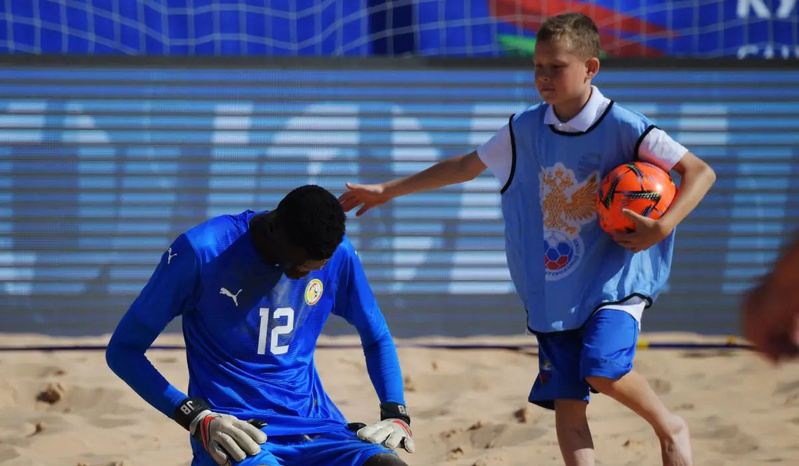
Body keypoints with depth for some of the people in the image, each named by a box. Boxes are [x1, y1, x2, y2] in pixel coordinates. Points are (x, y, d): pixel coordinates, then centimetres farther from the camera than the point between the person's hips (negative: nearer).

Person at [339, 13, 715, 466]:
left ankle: (671, 427, 1)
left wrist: (662, 227, -28)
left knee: (603, 369, -26)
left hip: (616, 277, -5)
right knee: (566, 403, -2)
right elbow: (466, 167, 16)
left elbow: (700, 172, -14)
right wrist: (388, 190, 18)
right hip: (554, 290, 5)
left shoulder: (623, 127, -13)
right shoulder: (526, 130, 2)